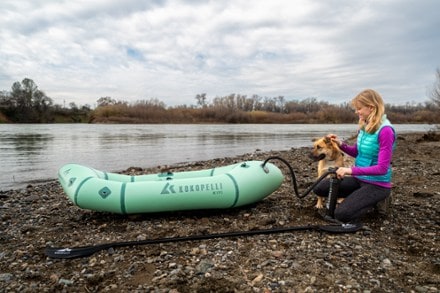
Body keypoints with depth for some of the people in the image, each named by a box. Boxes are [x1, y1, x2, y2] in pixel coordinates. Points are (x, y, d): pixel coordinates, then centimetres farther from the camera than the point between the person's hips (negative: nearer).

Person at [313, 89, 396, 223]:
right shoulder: (364, 126, 2)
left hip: (377, 184, -7)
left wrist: (351, 170, -31)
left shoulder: (385, 130, -22)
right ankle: (354, 198, 12)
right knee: (319, 188, -2)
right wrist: (341, 144, -2)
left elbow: (382, 168, -25)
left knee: (342, 214, -20)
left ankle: (373, 202, 6)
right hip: (359, 179, 7)